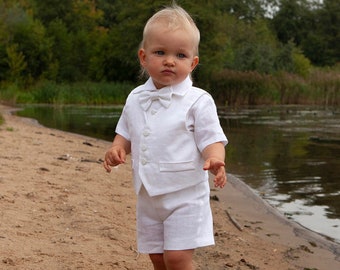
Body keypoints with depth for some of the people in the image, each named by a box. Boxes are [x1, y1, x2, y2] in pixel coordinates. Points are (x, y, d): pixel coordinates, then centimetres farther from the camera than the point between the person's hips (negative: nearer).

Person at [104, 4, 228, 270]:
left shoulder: (198, 101, -11)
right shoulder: (136, 99, 5)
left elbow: (211, 140, -13)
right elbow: (126, 134, 17)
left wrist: (215, 160, -35)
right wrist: (117, 149, -5)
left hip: (185, 196, -5)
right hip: (149, 196, 6)